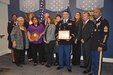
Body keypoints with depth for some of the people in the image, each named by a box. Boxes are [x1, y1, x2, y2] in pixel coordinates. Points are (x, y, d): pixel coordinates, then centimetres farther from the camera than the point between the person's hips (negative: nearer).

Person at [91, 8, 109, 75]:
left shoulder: (104, 21, -9)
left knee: (98, 61, -2)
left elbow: (106, 34, -17)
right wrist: (92, 44, 17)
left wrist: (101, 45, -20)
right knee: (93, 61, 15)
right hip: (94, 45, 8)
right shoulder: (96, 22, 18)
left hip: (99, 46, -8)